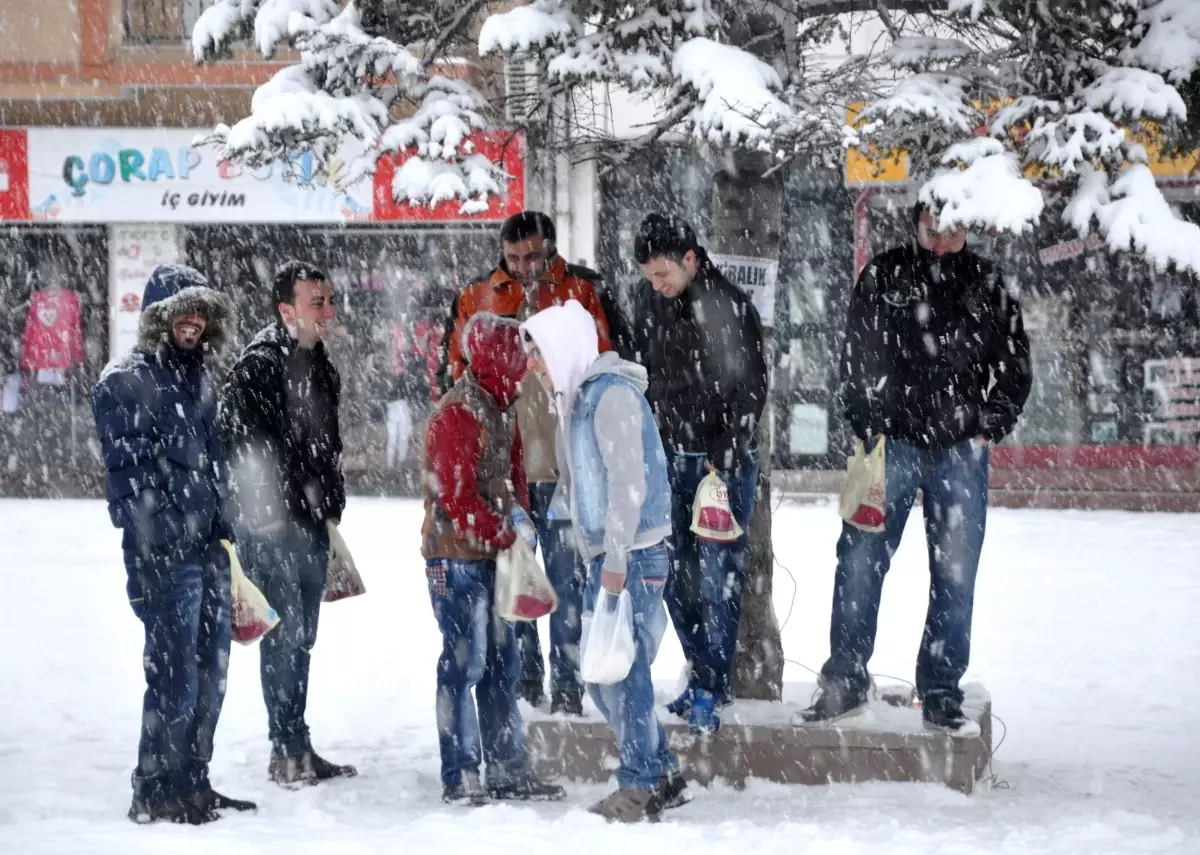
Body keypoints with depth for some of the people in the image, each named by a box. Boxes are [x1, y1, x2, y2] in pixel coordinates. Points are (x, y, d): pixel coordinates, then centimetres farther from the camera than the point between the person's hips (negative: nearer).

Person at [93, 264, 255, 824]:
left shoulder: (197, 378, 16)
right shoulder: (125, 383, -9)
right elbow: (130, 479, -14)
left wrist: (223, 531, 16)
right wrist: (152, 558, -17)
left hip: (209, 551, 8)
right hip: (165, 557, -8)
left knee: (211, 673, 12)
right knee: (175, 676, -5)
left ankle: (192, 783, 23)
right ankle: (156, 794, 5)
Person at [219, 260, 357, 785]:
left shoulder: (320, 367, 14)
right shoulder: (260, 365, -13)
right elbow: (245, 444, -17)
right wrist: (267, 508, -18)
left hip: (312, 524, 8)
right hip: (271, 524, -8)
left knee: (302, 637, 12)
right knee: (285, 633, -6)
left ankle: (297, 747, 19)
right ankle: (287, 751, -1)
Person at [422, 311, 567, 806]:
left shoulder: (497, 408, 14)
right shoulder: (458, 413, -16)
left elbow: (513, 477, 18)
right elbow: (458, 498, -20)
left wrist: (519, 527, 2)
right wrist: (507, 537, -15)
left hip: (493, 556, 10)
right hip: (458, 557, -10)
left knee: (501, 663, 12)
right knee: (464, 663, -6)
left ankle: (508, 771, 19)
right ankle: (459, 779, -1)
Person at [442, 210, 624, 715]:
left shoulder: (582, 293, 1)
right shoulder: (477, 300, 7)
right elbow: (459, 375, 14)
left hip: (564, 462, -2)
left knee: (566, 577, 1)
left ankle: (567, 684, 6)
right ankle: (523, 678, 17)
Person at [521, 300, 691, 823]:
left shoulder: (611, 393, -13)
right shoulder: (577, 398, 17)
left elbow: (629, 480, -20)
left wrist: (615, 559, -22)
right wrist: (603, 561, 19)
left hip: (632, 556, -10)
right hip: (608, 558, 10)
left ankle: (638, 790, 0)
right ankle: (663, 778, 19)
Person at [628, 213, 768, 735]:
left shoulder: (731, 309, -16)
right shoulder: (648, 301, 3)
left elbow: (750, 392, -14)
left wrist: (723, 459, -18)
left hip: (724, 460, -6)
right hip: (670, 457, 6)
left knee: (719, 575, -5)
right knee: (676, 573, 8)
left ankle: (710, 687, -1)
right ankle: (704, 671, 19)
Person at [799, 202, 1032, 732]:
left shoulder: (987, 285, 9)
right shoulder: (883, 277, 6)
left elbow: (1015, 366, 14)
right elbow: (858, 358, 5)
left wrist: (988, 429, 3)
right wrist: (869, 430, -4)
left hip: (961, 450, 1)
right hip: (893, 443, -1)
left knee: (954, 574, 2)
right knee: (860, 562, -4)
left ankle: (941, 693, 11)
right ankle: (845, 683, 6)